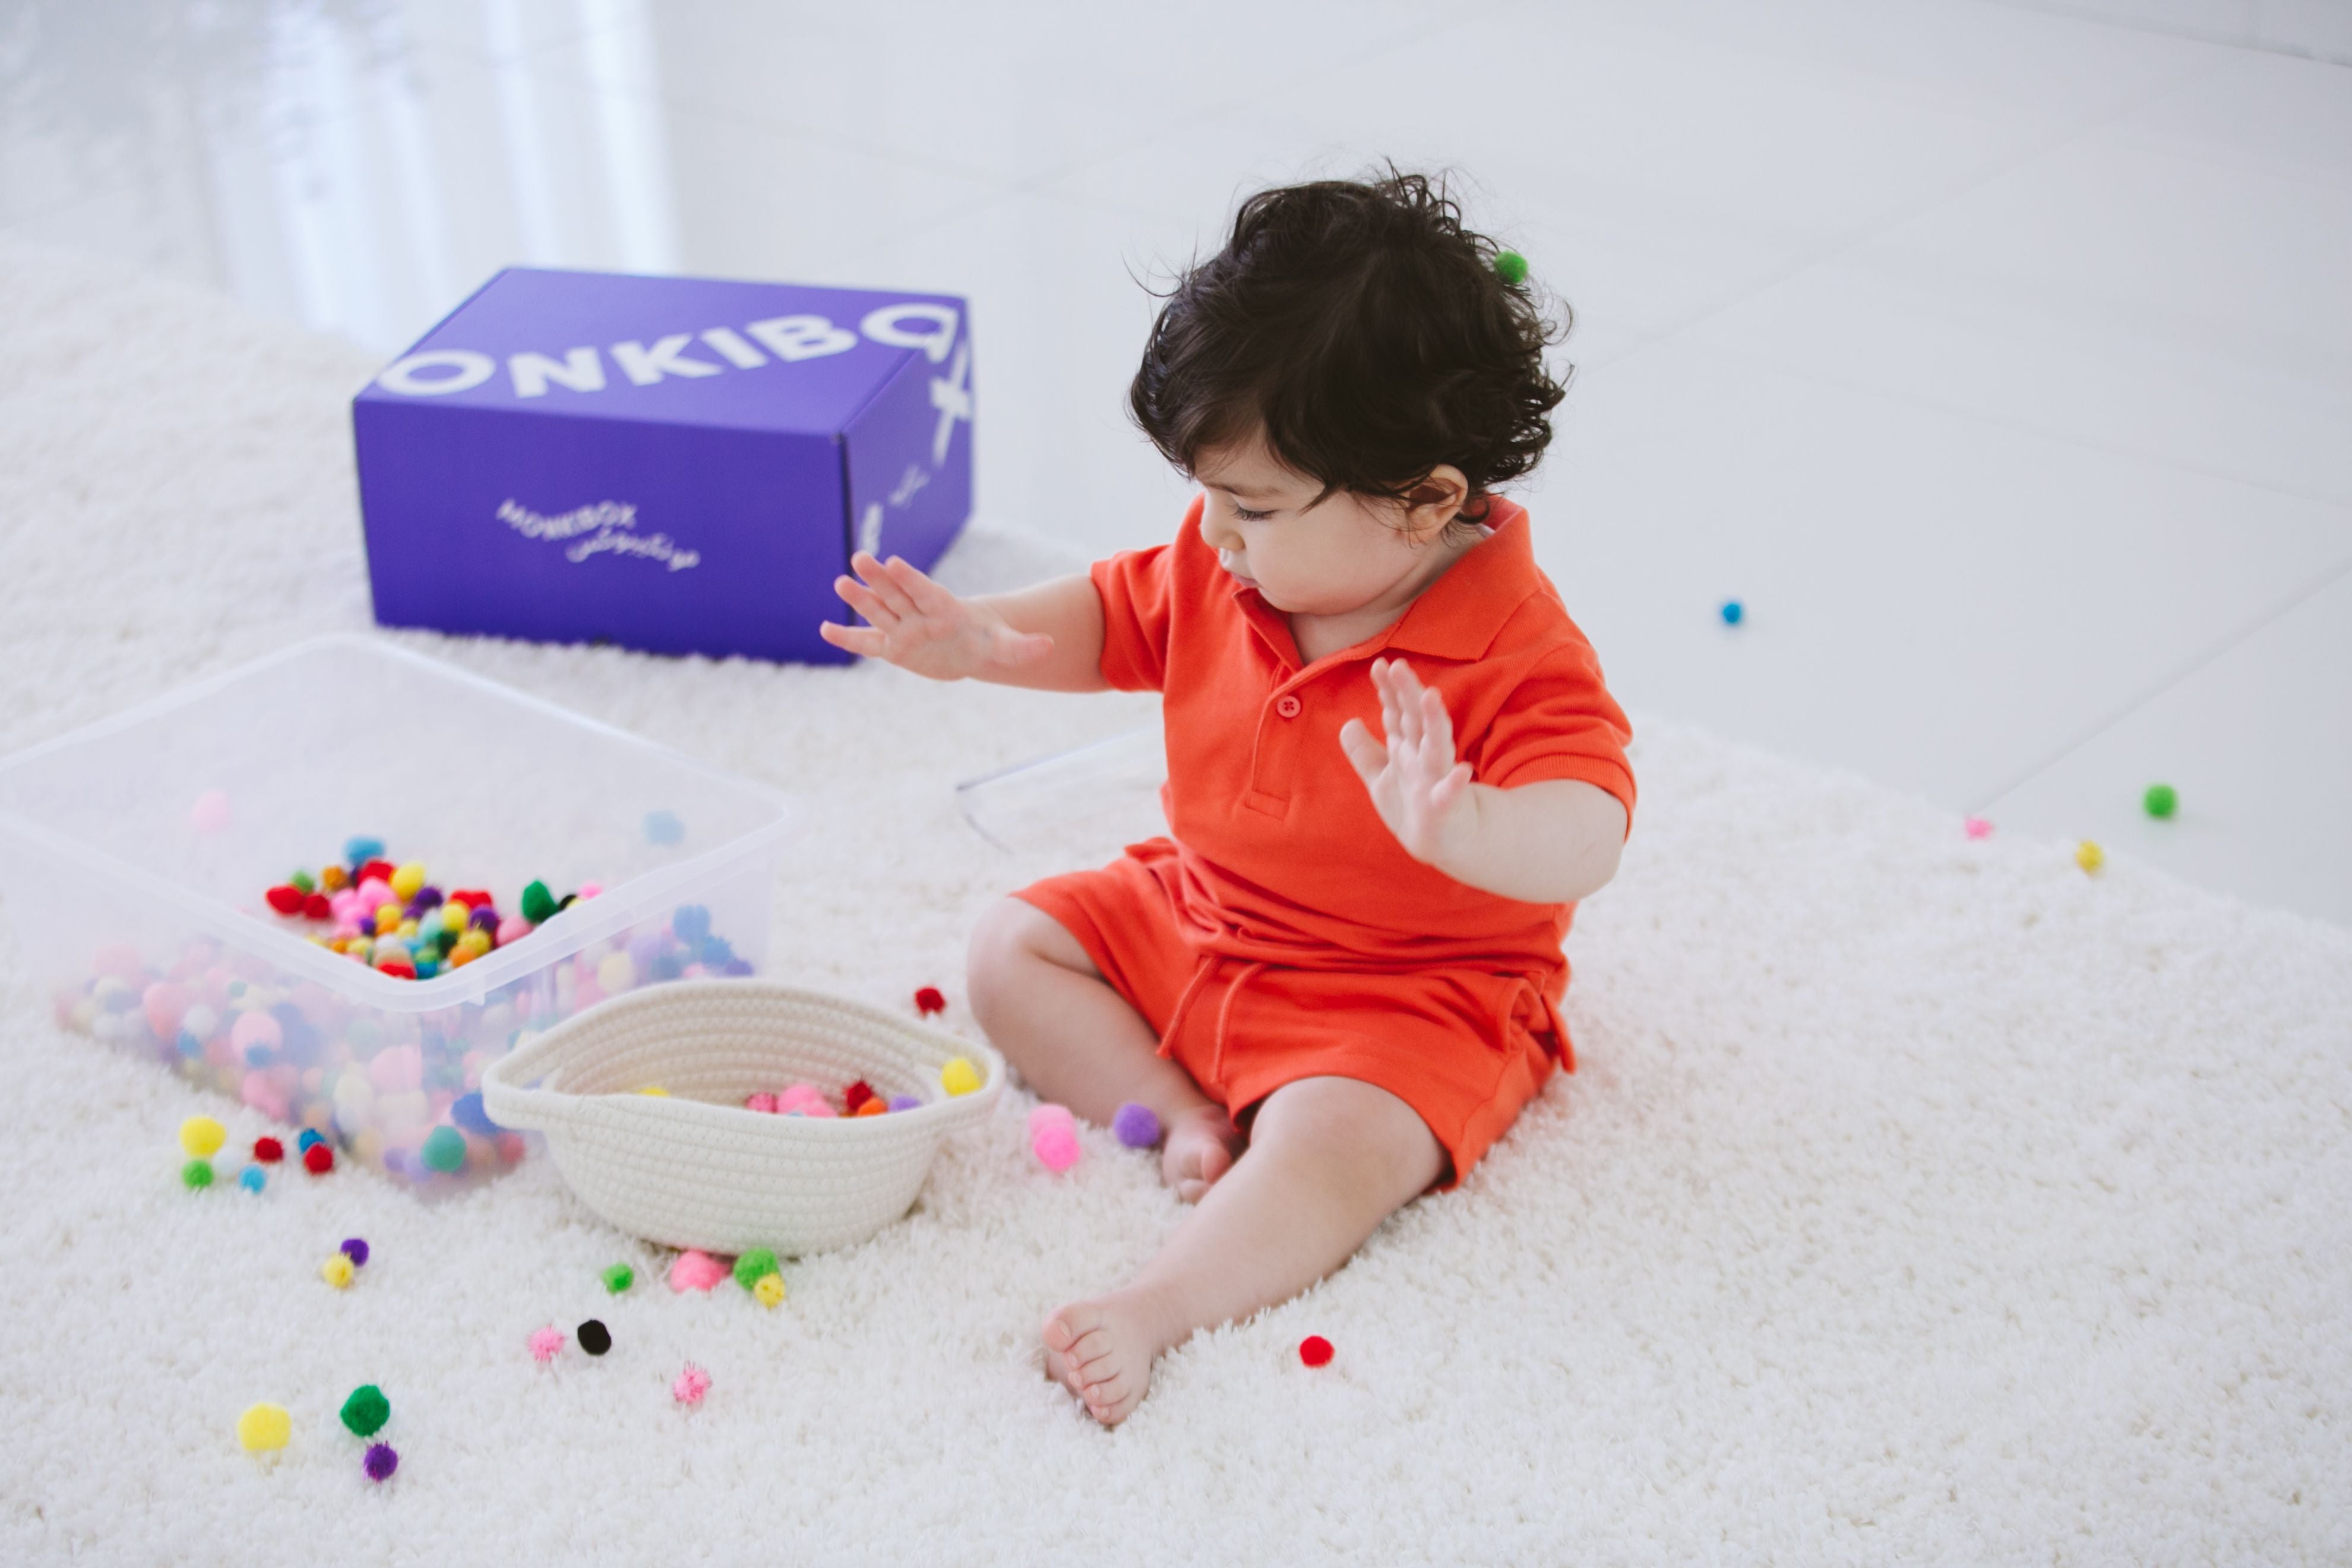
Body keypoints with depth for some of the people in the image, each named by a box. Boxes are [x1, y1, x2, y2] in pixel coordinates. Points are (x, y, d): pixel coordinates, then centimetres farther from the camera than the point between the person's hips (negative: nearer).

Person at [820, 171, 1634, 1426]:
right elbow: (1116, 616, 13)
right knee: (1009, 950, 4)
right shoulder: (1223, 567, -7)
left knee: (1331, 1144, -34)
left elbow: (1587, 839, -40)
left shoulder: (1516, 652, -28)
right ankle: (1186, 1122, -11)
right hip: (1199, 919, 8)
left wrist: (1463, 829, -63)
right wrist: (982, 640, -6)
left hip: (1405, 995, -8)